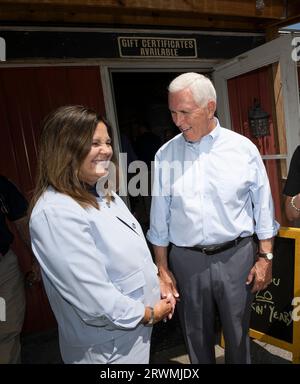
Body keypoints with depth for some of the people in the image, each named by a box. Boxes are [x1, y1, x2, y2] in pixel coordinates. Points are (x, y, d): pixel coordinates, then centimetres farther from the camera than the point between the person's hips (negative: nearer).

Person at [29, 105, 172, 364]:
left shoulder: (101, 193, 2)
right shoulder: (56, 213, -28)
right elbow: (93, 299, -28)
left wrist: (157, 279, 4)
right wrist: (148, 314, -15)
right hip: (107, 347, -8)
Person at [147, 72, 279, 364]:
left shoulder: (243, 148, -5)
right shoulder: (165, 154, -2)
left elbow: (263, 207, 2)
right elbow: (159, 218, 2)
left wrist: (265, 257, 1)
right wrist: (162, 270, 5)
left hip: (236, 256, -1)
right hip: (186, 260, 1)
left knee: (237, 334, 17)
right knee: (197, 337, 18)